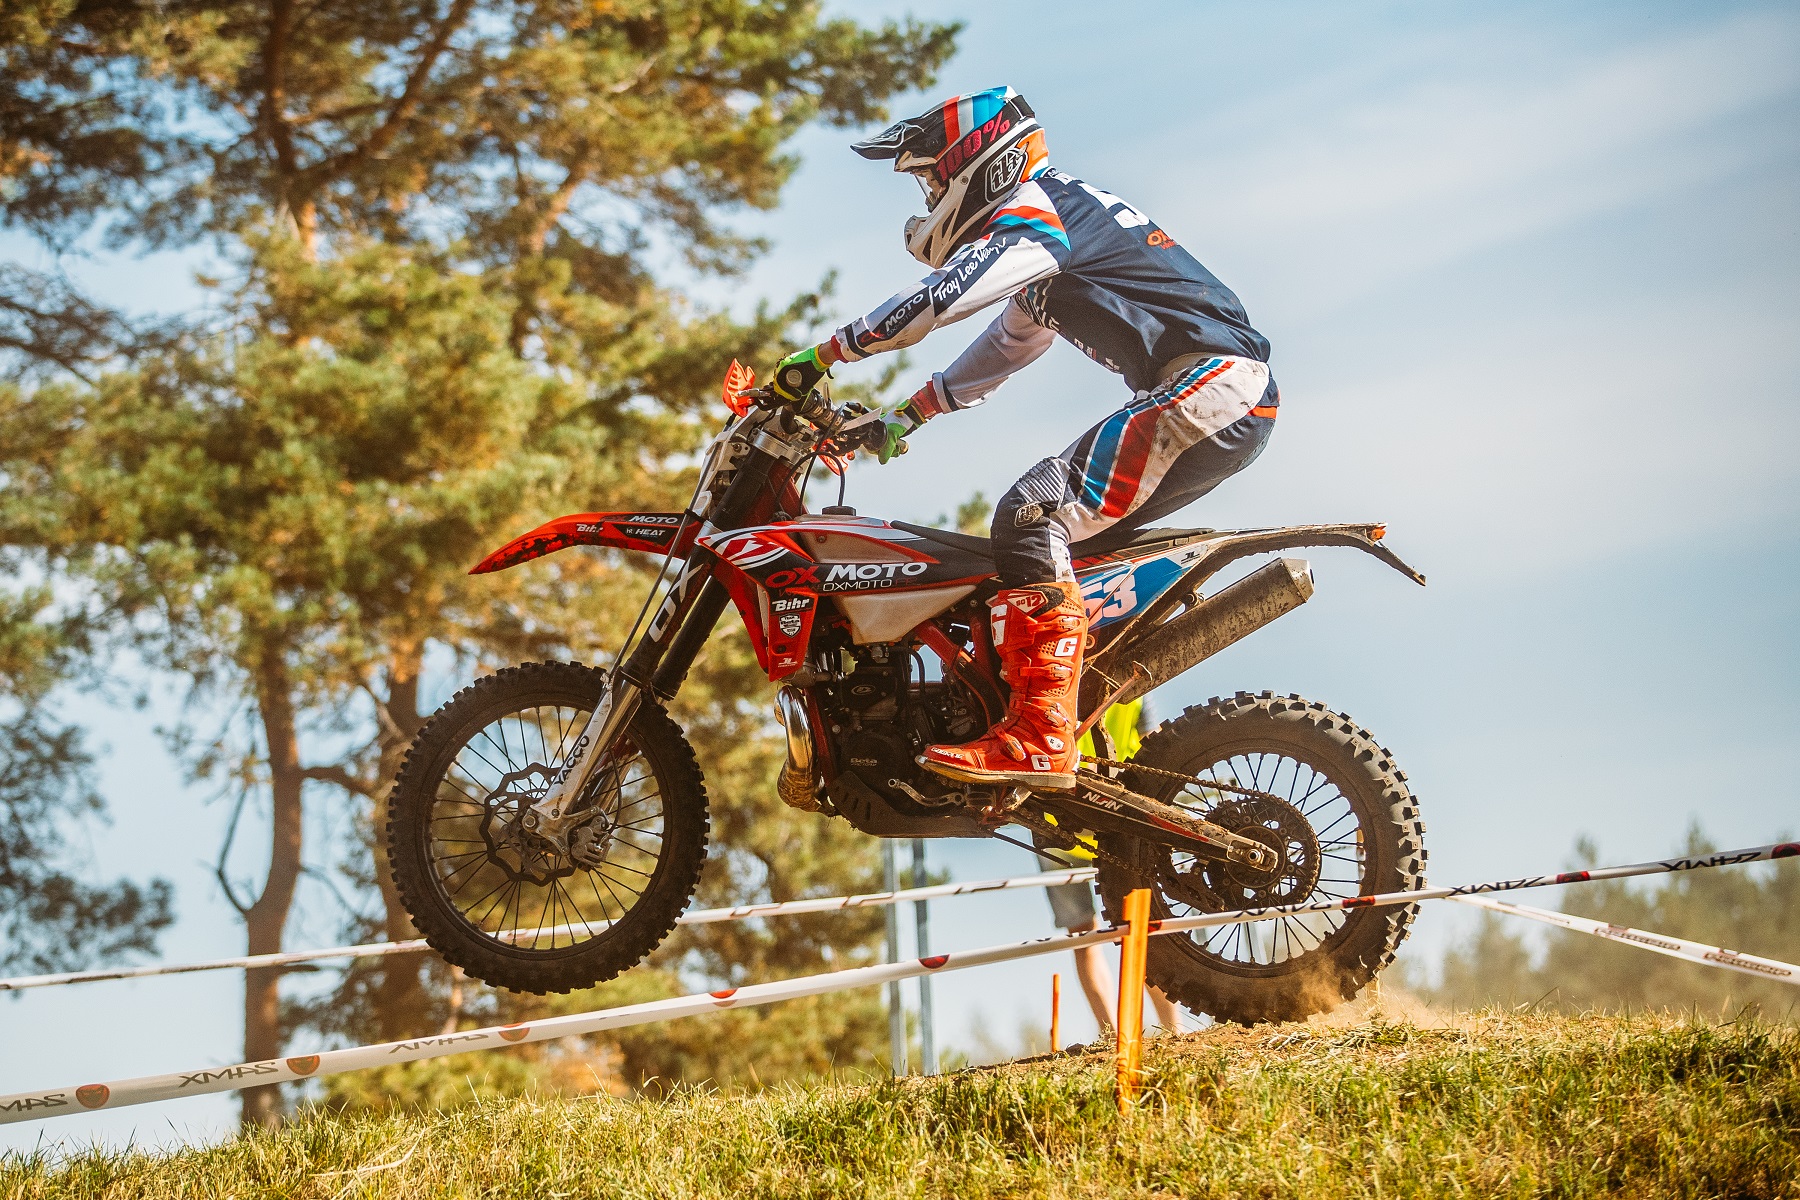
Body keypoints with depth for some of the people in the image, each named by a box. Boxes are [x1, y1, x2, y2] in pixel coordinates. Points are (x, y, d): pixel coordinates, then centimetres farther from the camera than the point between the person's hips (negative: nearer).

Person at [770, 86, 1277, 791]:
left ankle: (1041, 739, -28)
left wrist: (820, 357, -12)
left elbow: (937, 297, -19)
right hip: (1235, 411, 11)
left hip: (1209, 383, -11)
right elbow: (1003, 350, 35)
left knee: (1032, 515, -19)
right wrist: (903, 416, 32)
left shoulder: (1036, 210, -6)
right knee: (1064, 532, 16)